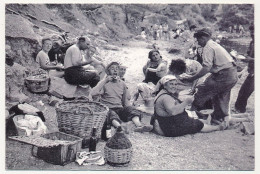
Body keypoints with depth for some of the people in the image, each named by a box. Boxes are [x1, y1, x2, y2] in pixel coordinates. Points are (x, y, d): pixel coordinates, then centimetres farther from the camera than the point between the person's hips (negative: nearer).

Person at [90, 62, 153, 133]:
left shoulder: (122, 84, 17)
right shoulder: (104, 83, 3)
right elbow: (92, 94, -16)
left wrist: (130, 110, 1)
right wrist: (105, 81, -13)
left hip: (120, 109, 4)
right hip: (108, 109, -4)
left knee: (130, 108, -27)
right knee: (112, 114, -37)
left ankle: (139, 125, -51)